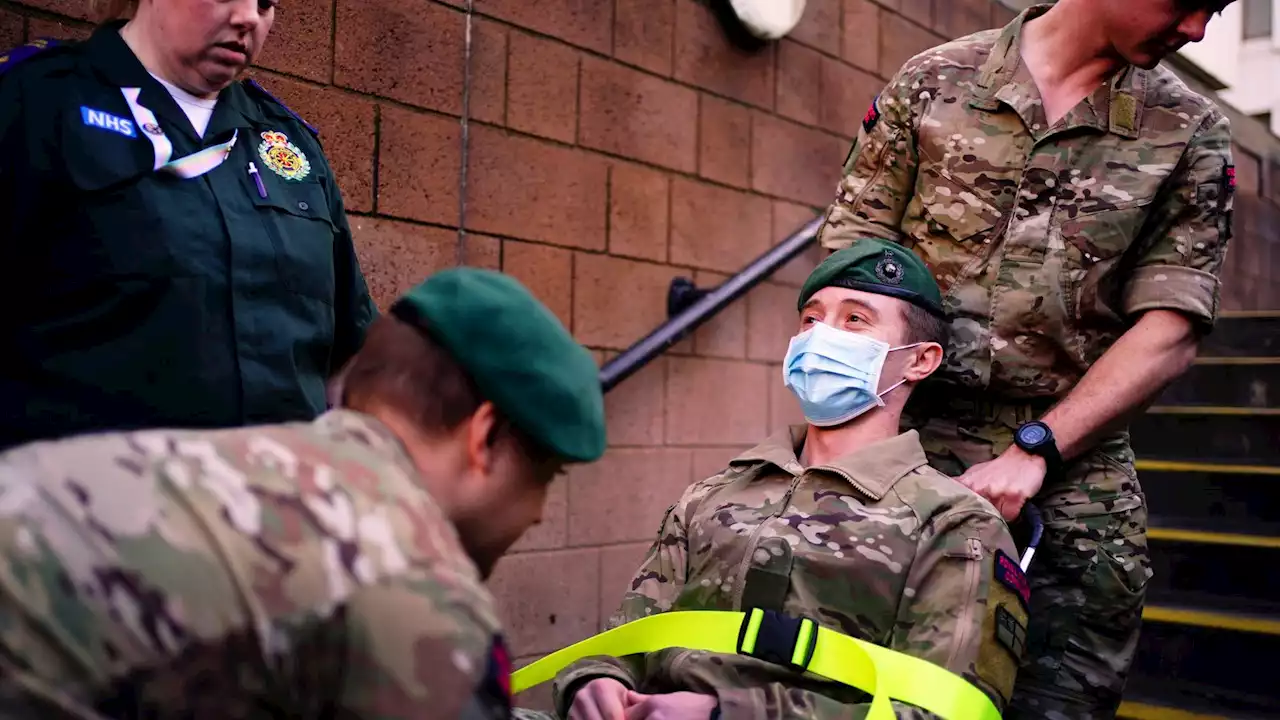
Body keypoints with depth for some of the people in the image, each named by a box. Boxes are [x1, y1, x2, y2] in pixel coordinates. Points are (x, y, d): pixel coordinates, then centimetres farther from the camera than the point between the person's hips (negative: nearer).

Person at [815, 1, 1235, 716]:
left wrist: (1033, 449, -12)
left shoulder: (1193, 134, 6)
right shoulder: (934, 81, 5)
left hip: (1074, 486, 1)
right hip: (908, 454, 0)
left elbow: (1170, 330, -2)